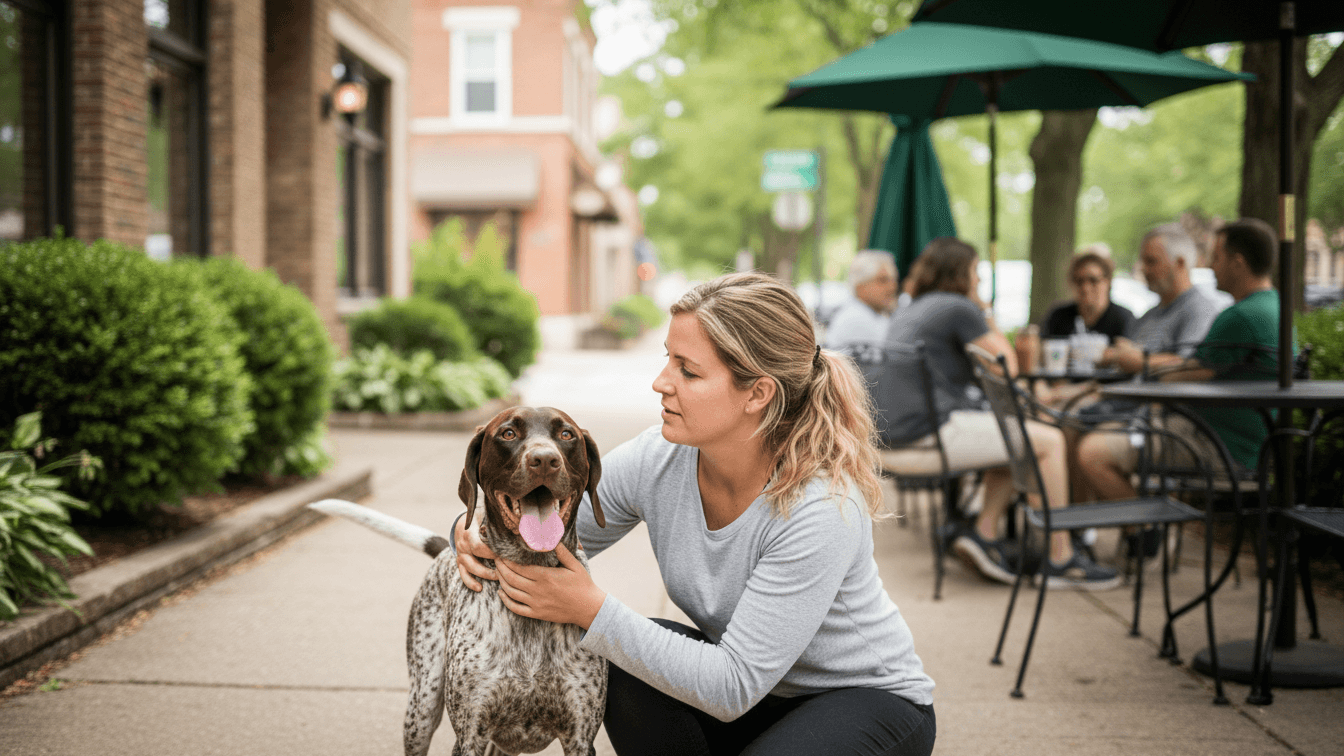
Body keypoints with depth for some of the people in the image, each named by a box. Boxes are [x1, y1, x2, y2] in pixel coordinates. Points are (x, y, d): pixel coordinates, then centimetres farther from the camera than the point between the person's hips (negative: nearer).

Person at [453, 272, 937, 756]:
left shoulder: (821, 511, -33)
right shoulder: (655, 461, -16)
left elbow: (732, 689, -32)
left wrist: (593, 611, -34)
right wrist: (479, 533, -23)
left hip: (870, 699, -5)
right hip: (754, 684, 5)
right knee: (621, 666, -23)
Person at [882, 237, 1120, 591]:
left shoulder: (905, 312, 19)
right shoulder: (958, 307, -9)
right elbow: (1008, 365, -2)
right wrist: (986, 314, 10)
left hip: (902, 427, 10)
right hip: (935, 429, -10)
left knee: (1020, 438, 22)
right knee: (1050, 441, -6)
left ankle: (984, 533, 13)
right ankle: (1060, 559, -1)